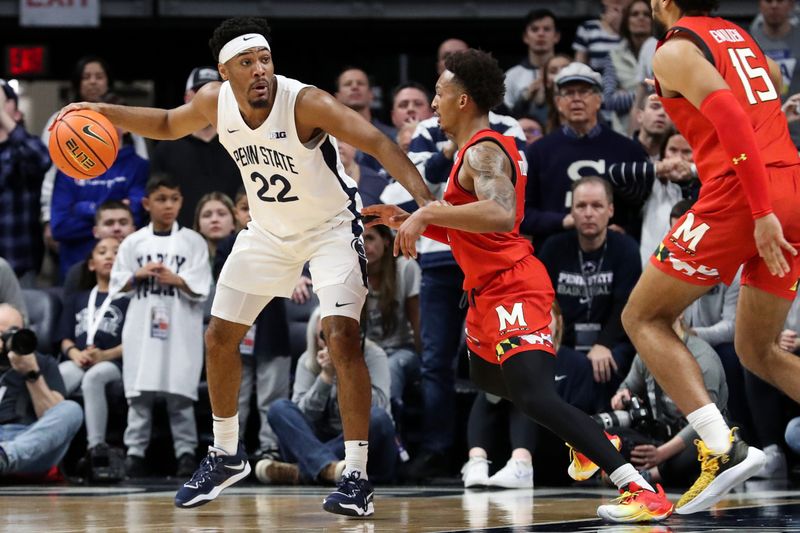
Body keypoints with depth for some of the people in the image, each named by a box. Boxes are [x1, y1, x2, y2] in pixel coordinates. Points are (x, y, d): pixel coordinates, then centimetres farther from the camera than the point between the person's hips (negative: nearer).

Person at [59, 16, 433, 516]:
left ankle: (357, 477, -17)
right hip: (269, 230, 6)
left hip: (331, 226, -6)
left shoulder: (306, 102, -31)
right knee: (220, 337, 8)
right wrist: (106, 113, -6)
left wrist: (424, 199, -54)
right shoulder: (215, 101, -14)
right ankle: (226, 456, 29)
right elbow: (168, 124, 9)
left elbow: (378, 142, -39)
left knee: (342, 335, -22)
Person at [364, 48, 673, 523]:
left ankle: (643, 492, -34)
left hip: (511, 291, -12)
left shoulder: (482, 152, -17)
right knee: (488, 377, 33)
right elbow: (467, 233, 26)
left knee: (535, 397, -25)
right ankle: (592, 444, 41)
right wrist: (410, 221, 17)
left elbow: (500, 216, -37)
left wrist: (427, 214, -33)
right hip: (491, 290, 12)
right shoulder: (483, 149, 17)